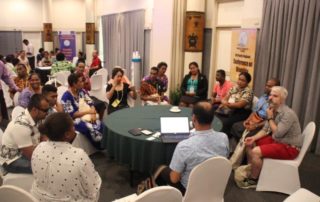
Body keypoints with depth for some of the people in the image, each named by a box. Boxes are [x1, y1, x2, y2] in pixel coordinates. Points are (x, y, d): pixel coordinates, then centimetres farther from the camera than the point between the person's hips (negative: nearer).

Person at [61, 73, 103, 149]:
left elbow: (91, 103, 8)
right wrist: (88, 111, -16)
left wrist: (93, 113, -13)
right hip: (75, 120, -6)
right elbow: (71, 115, -15)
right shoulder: (66, 97, -11)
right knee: (91, 128, -31)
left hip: (88, 117, 6)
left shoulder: (82, 91, 9)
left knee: (101, 125, -23)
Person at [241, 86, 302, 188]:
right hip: (275, 140, 9)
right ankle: (250, 170, 13)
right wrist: (253, 138, -11)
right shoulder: (273, 110, 1)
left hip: (289, 147, -9)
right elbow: (265, 130, 5)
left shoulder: (288, 114, -24)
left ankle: (253, 180, -2)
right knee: (249, 144, 4)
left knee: (255, 152, -23)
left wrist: (270, 118, -19)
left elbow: (277, 134, -28)